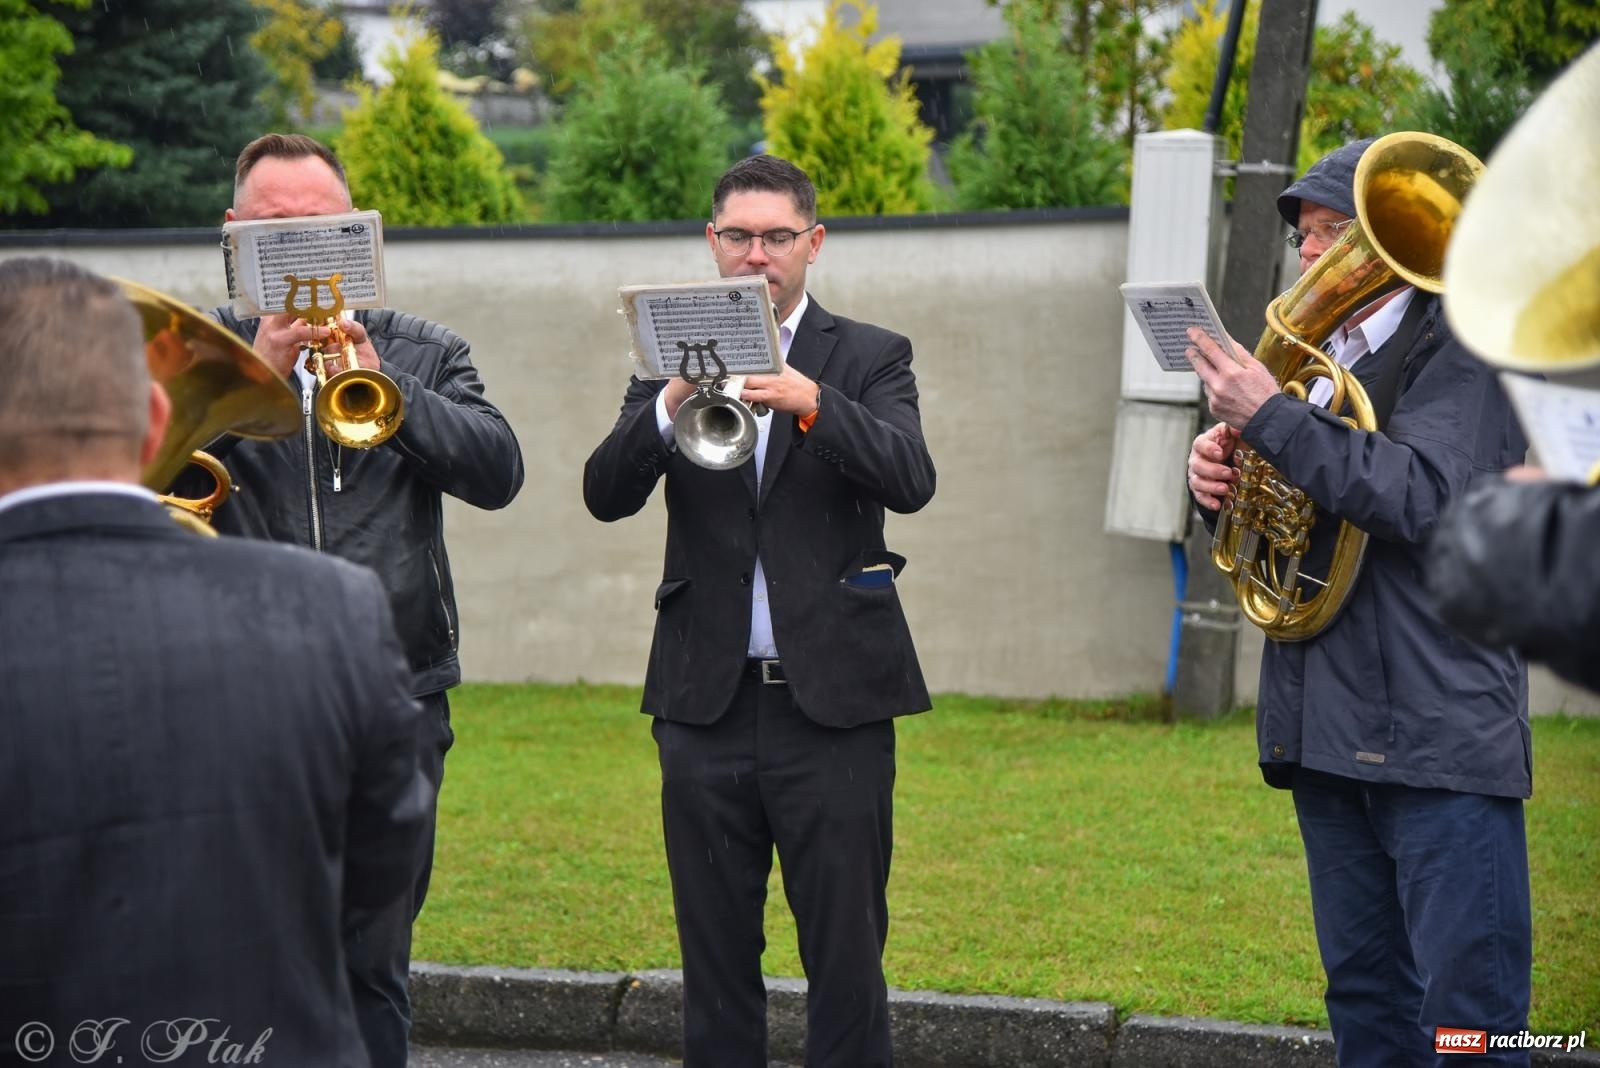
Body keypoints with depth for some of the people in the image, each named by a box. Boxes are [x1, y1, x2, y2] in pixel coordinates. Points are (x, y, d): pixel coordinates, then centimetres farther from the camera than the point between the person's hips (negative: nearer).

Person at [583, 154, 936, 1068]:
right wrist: (671, 406, -23)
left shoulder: (870, 358, 4)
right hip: (706, 700, 2)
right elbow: (606, 495, -5)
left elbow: (911, 480, -14)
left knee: (847, 951, 1)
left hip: (832, 699, -2)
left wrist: (811, 402, -30)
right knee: (715, 956, 10)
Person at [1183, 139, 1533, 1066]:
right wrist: (1222, 476, -1)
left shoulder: (1462, 352, -6)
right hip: (1331, 729, 8)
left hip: (1440, 734, -8)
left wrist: (1272, 418, -21)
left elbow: (1423, 498, -22)